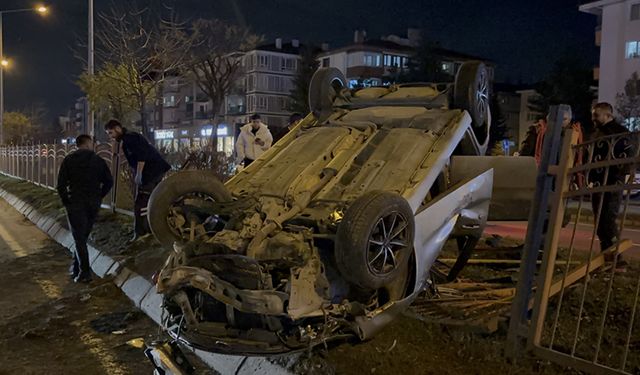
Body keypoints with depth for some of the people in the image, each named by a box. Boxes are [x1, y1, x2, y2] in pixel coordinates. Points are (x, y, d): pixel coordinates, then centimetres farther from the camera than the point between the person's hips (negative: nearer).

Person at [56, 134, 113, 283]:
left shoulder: (69, 159, -1)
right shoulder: (98, 160, 5)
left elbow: (61, 184, -7)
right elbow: (109, 181, 1)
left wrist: (66, 201, 4)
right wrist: (98, 197, 9)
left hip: (75, 203, -2)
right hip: (93, 204, 3)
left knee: (79, 238, 1)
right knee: (83, 236, 16)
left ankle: (84, 273, -2)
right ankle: (76, 267, 23)